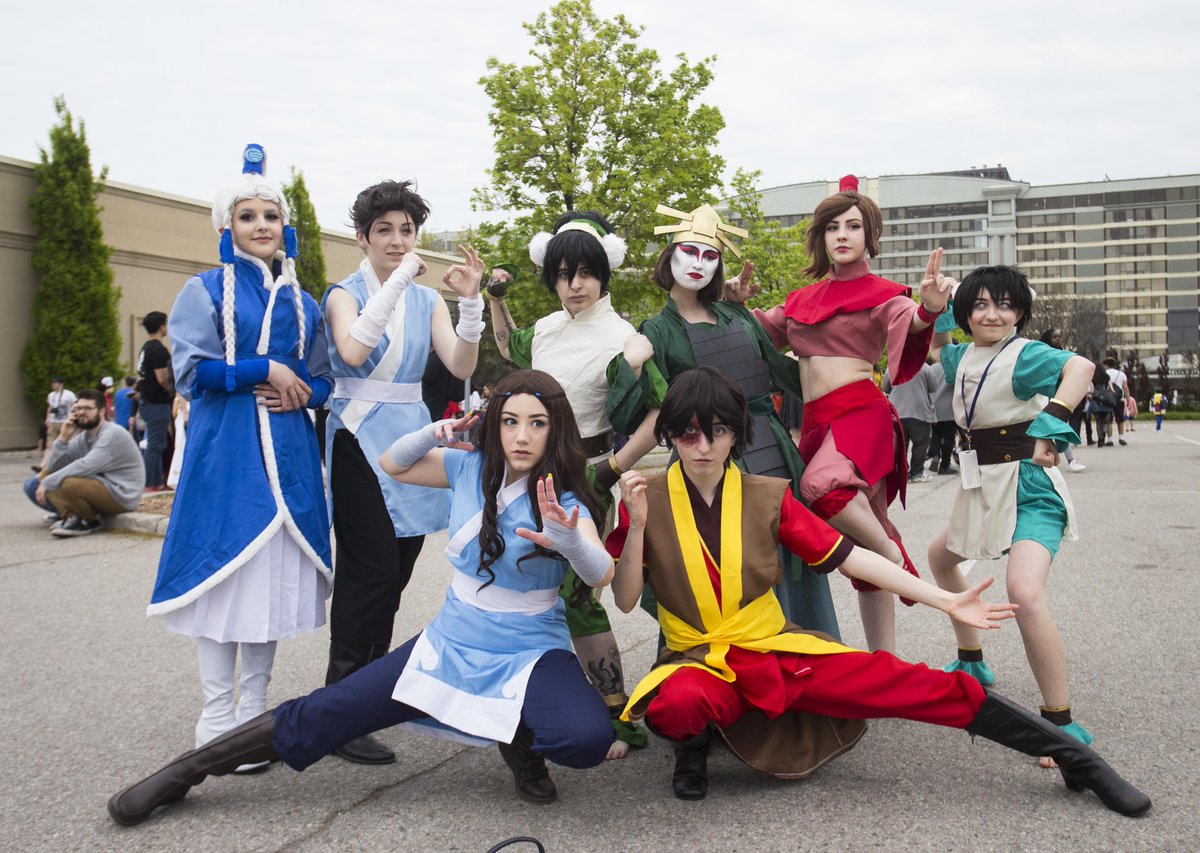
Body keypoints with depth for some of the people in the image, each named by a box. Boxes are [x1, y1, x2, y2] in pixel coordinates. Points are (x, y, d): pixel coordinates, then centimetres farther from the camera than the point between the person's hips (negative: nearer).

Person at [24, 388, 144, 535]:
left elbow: (86, 466, -26)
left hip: (121, 496, -8)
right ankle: (71, 516, -8)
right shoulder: (83, 437, 9)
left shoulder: (112, 434, -15)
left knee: (69, 483, -34)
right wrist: (63, 438, -8)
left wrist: (47, 483, -21)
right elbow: (53, 467, 4)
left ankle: (89, 522, -8)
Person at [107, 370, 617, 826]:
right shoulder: (470, 467, -2)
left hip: (532, 654, -2)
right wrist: (432, 436, -8)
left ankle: (521, 739, 2)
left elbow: (602, 575, -30)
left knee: (588, 738, -32)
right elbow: (392, 464, 13)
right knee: (325, 715, -7)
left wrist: (569, 540, -52)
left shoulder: (565, 500, -13)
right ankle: (186, 772, 11)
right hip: (450, 644, 3)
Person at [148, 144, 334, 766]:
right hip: (226, 453, -4)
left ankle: (254, 710, 17)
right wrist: (265, 371, -10)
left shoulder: (302, 303, 15)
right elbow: (191, 370, -6)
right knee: (224, 571, -4)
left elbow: (323, 381, 15)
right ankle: (217, 720, 6)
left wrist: (296, 390, -6)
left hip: (287, 452, 4)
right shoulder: (207, 290, 3)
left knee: (275, 574, 5)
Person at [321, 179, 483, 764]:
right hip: (360, 438, -5)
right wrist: (397, 281, -22)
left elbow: (461, 366, -1)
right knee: (371, 572, -12)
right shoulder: (346, 293, 0)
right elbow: (354, 351, -21)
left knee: (394, 573, 8)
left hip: (411, 437, 5)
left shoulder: (427, 300, 12)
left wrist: (470, 301, -14)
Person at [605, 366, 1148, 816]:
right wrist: (637, 526, -22)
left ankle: (1072, 756, 5)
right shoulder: (648, 499, -5)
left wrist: (945, 601, -8)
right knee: (676, 703, -40)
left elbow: (848, 557, -3)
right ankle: (694, 744, -2)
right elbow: (625, 599, -6)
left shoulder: (766, 497, -1)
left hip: (777, 650, 2)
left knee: (918, 685, -11)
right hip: (698, 659, -1)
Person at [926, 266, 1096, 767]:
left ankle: (1062, 723, -17)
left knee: (1025, 593, -28)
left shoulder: (1024, 354, -14)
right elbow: (937, 346, 30)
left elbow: (1080, 367, -33)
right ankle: (971, 663, 45)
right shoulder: (962, 357, 9)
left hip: (1027, 486, -9)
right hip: (984, 485, 9)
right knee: (940, 557, 27)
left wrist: (1049, 429, -36)